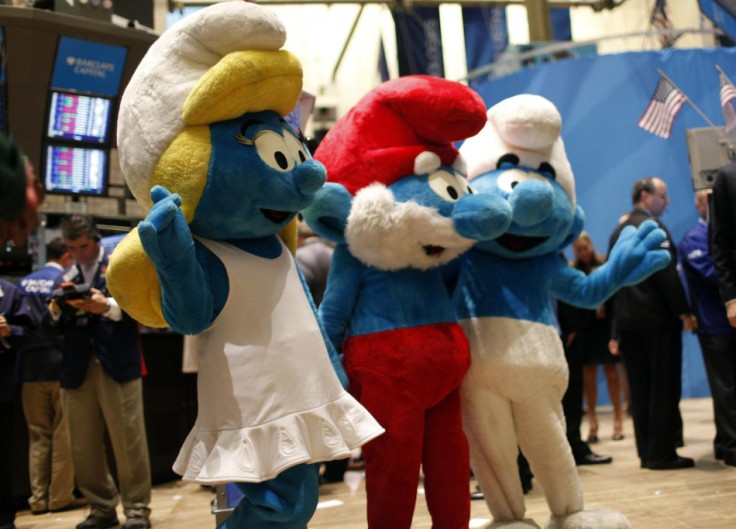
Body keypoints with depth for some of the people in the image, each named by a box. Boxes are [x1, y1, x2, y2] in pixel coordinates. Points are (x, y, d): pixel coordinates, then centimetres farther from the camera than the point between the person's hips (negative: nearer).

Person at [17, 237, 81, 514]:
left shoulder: (23, 284, 8)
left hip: (31, 369, 5)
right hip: (61, 366, -5)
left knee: (38, 436, 11)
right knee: (63, 436, 4)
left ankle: (38, 498, 13)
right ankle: (60, 496, 6)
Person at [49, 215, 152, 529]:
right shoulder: (65, 278, 20)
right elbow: (57, 326, 16)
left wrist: (107, 306, -19)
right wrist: (57, 309, -5)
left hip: (117, 365, -4)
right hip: (77, 369, 5)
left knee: (128, 440, -3)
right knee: (83, 446, 4)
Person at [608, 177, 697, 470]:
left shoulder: (618, 231, 16)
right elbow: (667, 273, -17)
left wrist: (616, 330, 18)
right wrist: (684, 311, -13)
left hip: (627, 321, 8)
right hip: (657, 319, -8)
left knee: (640, 390, 9)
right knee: (664, 388, -3)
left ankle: (647, 452, 12)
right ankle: (662, 453, -1)